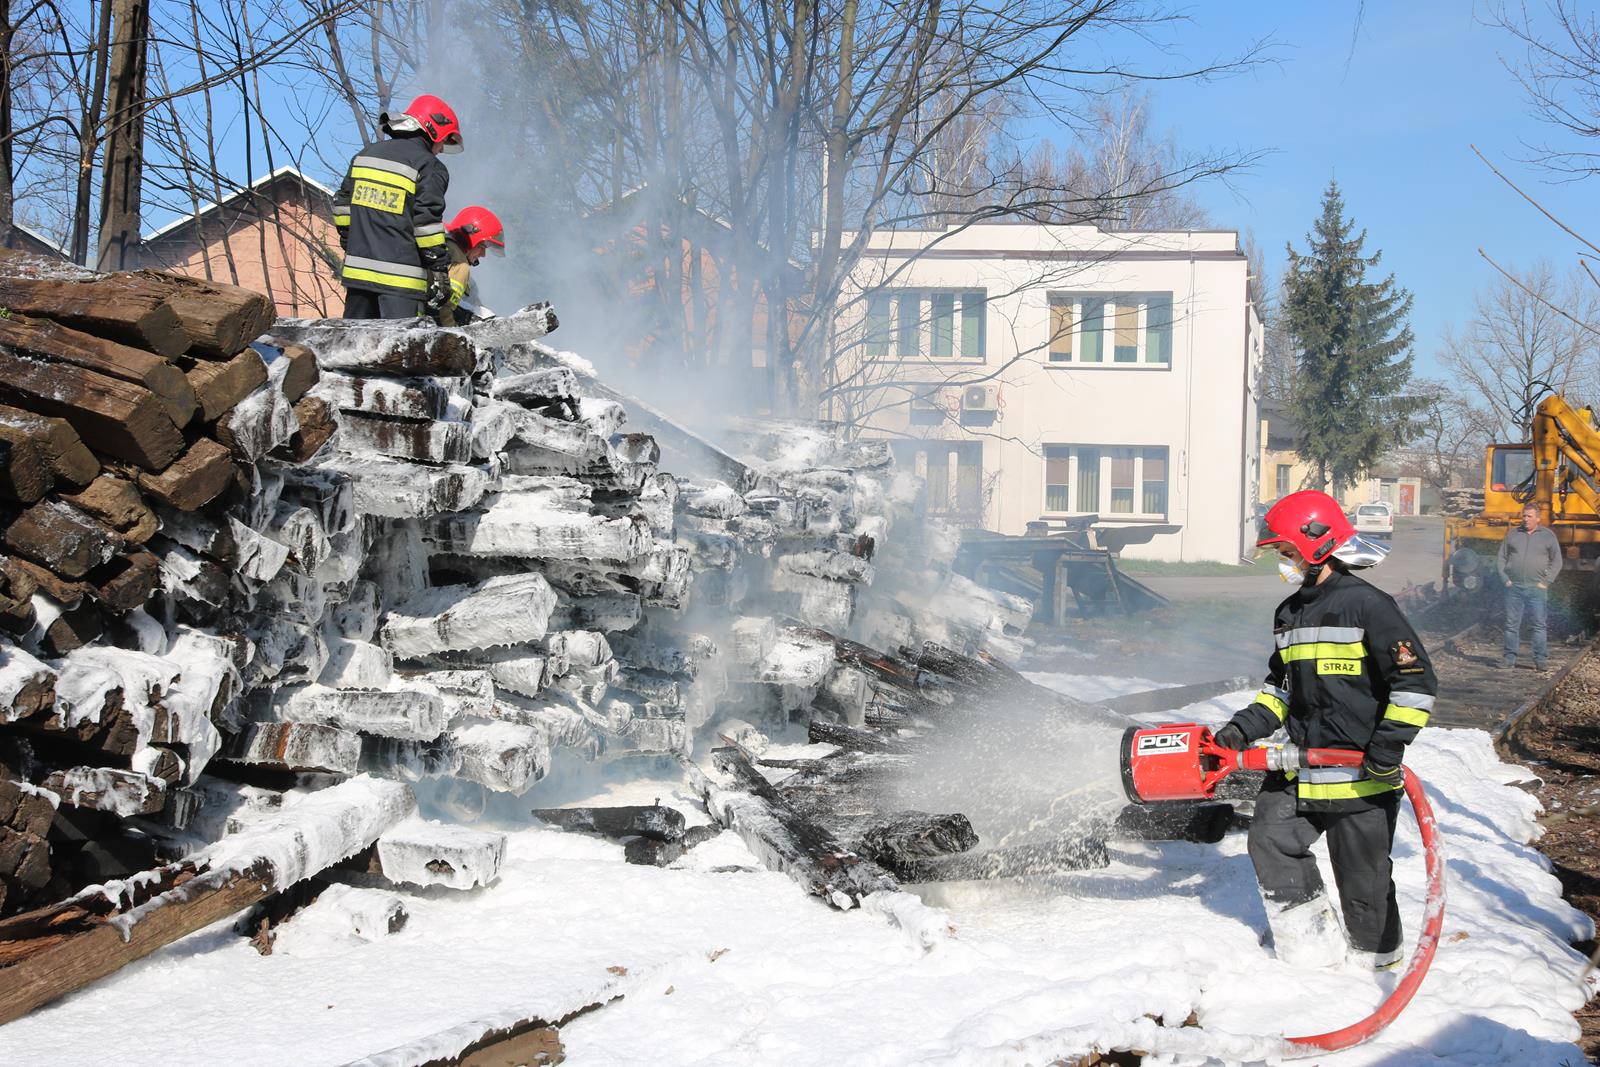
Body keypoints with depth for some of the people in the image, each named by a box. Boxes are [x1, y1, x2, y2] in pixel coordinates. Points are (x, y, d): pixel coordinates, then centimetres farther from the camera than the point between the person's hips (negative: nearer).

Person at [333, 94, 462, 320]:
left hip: (358, 269, 7)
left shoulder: (366, 154, 16)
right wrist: (440, 271, -8)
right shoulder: (429, 167, -7)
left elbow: (342, 204, 19)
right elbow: (427, 222, -13)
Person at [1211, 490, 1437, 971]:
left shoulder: (1367, 605, -13)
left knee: (1361, 868, 2)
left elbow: (1416, 680, -14)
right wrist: (1247, 727, 6)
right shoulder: (1289, 614, 12)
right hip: (1300, 766, 8)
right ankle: (1313, 939, 15)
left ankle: (1376, 950, 24)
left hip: (1362, 770, -8)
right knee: (1271, 839, 3)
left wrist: (1389, 744, -19)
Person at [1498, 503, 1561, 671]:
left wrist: (1546, 581, -3)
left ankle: (1540, 660, 1)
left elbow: (1556, 561, 6)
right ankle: (1510, 658, 11)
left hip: (1536, 589, -2)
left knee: (1539, 625, -3)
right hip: (1514, 588, 2)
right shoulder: (1512, 534, 10)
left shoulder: (1548, 536, 4)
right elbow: (1502, 558, 13)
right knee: (1512, 624, 5)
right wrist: (1505, 579, 2)